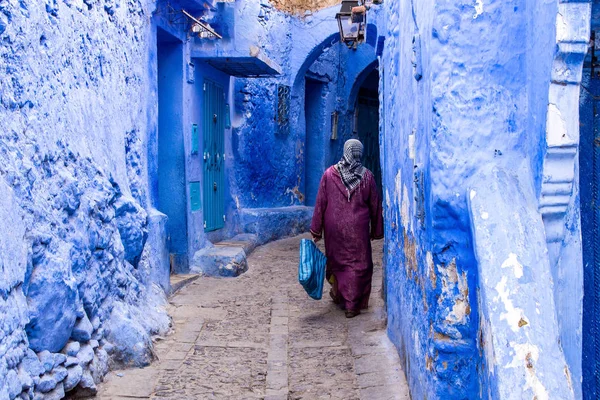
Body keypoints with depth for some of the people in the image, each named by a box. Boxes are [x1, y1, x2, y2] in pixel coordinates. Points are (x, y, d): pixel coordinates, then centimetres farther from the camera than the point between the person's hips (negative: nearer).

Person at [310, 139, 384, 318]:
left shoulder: (329, 174, -4)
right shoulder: (367, 176, -3)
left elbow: (320, 203, -3)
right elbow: (375, 206, 3)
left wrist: (316, 230, 4)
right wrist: (376, 231, 12)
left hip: (334, 228, 1)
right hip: (358, 229, -1)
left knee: (336, 261, 19)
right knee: (358, 265, 7)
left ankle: (338, 295, 39)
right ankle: (352, 305, 7)